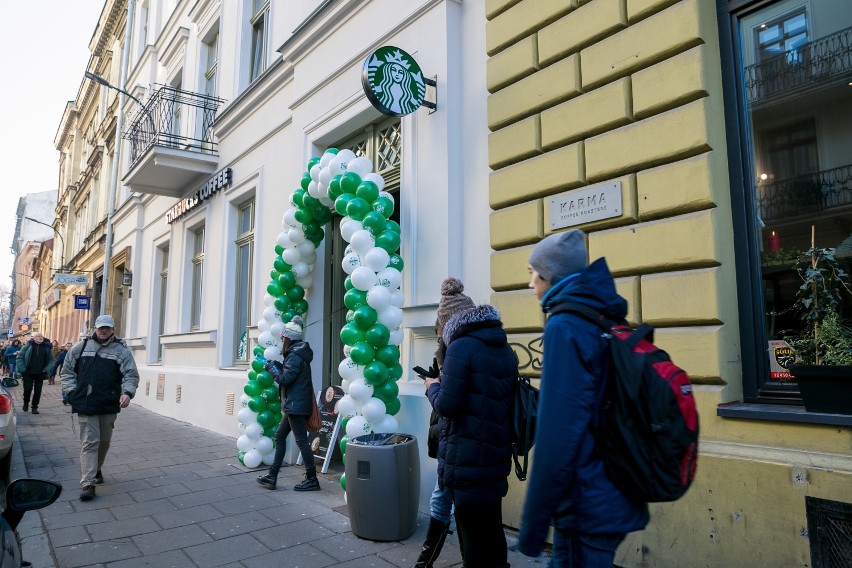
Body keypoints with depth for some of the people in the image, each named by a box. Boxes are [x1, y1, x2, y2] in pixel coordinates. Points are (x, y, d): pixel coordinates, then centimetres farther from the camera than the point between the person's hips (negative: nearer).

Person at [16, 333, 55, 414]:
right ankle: (26, 403, 27)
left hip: (40, 374, 2)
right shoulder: (28, 346, -4)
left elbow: (51, 360, 7)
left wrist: (46, 369, -5)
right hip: (28, 373, -1)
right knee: (27, 389, 1)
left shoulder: (47, 347, 2)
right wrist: (22, 370, -9)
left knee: (38, 391, 4)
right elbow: (19, 358, -2)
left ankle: (35, 407, 15)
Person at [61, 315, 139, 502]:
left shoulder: (121, 351, 0)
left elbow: (131, 375, -3)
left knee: (104, 441, 16)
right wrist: (72, 391, 1)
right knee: (90, 442, -5)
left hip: (110, 405, 1)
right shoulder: (80, 348, 5)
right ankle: (87, 483, -3)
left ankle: (96, 469, 40)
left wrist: (127, 392, -20)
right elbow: (67, 372, 13)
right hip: (86, 404, -1)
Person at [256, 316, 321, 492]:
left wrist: (272, 368, -4)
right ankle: (272, 476, 19)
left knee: (301, 440, -5)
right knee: (279, 436, 14)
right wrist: (278, 366, 7)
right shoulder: (296, 354, 15)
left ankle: (312, 479, 2)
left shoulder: (295, 357, -16)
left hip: (296, 405, -11)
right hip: (294, 405, 11)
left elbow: (285, 379, -19)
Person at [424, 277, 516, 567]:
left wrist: (433, 387, 1)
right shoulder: (505, 348, 7)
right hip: (497, 454, 7)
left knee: (471, 532, 7)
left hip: (468, 458, -7)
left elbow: (447, 406, -19)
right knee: (492, 527, 20)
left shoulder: (461, 346, -16)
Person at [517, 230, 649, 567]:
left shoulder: (565, 327, -19)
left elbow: (557, 436, -25)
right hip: (613, 497, 8)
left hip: (589, 506, -8)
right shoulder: (606, 320, 8)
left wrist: (533, 522, -18)